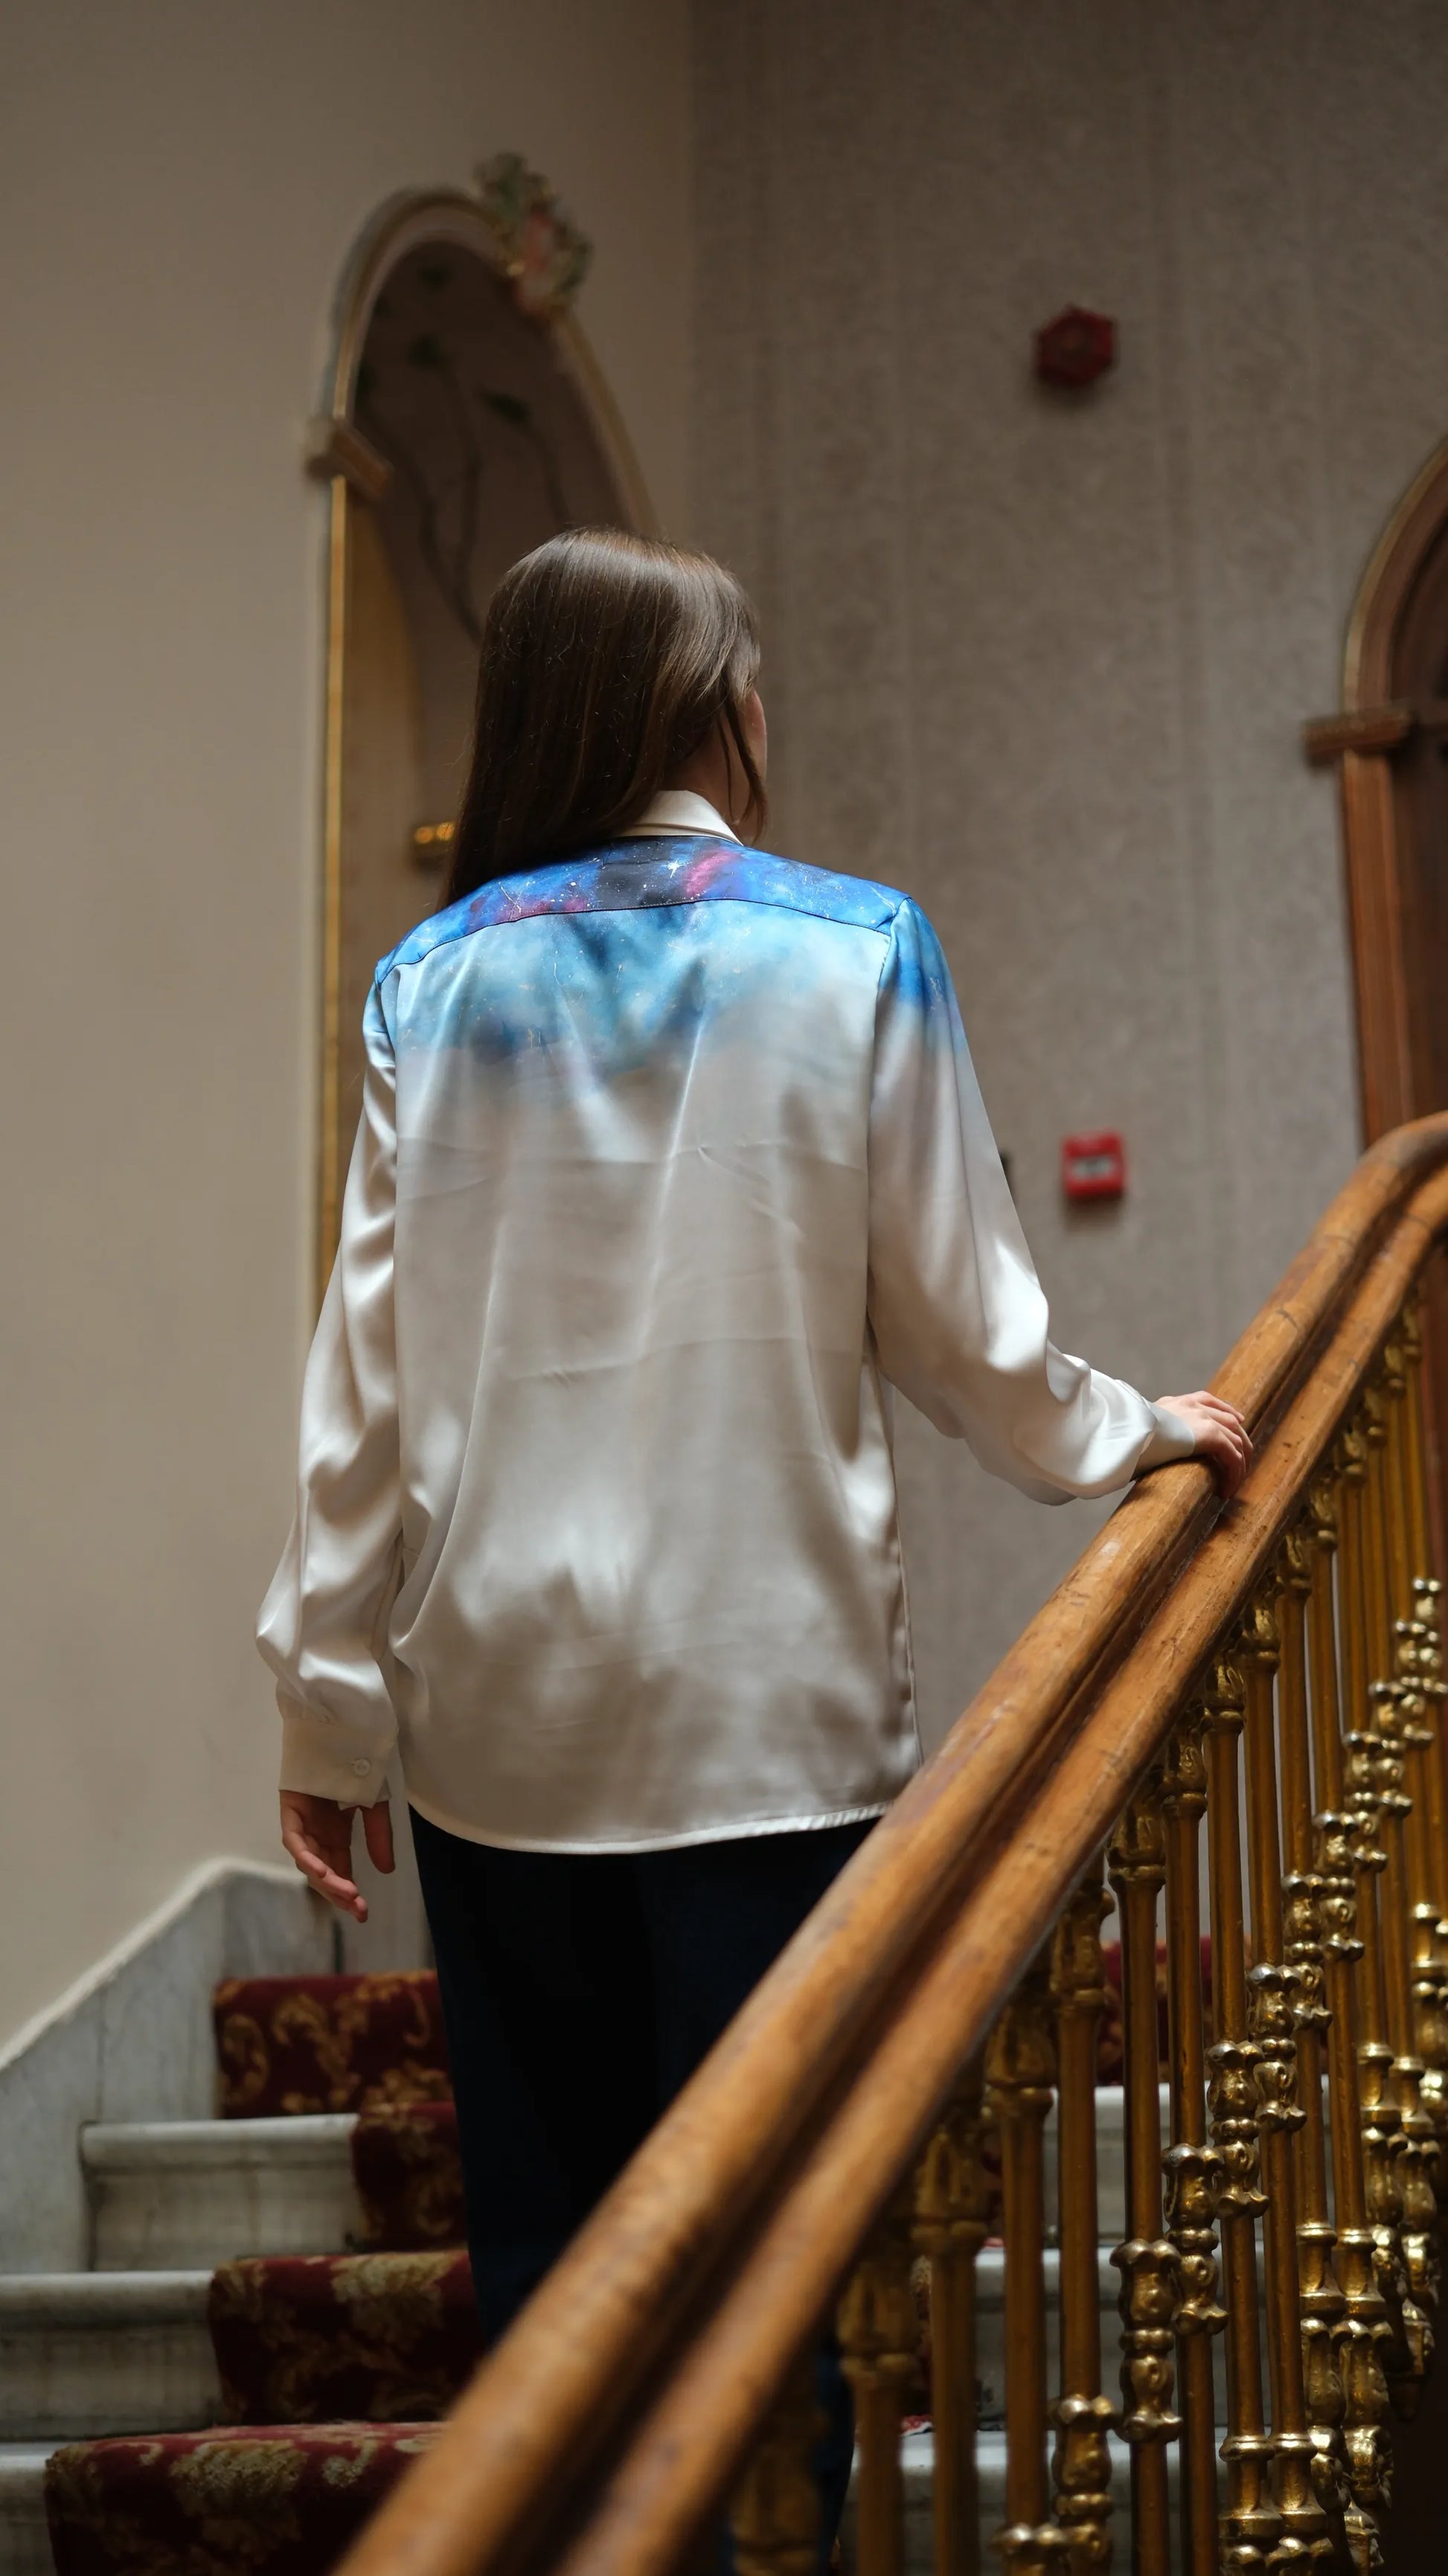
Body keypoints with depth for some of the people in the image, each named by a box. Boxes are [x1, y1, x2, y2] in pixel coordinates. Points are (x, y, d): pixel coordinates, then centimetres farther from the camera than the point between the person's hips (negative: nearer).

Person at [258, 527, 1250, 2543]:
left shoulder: (439, 981, 5)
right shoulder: (856, 952, -1)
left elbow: (369, 1371, 3)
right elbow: (952, 1317, 3)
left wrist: (331, 1692, 8)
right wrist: (1121, 1439, 21)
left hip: (495, 1714, 3)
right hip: (765, 1706, -2)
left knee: (540, 2236, 11)